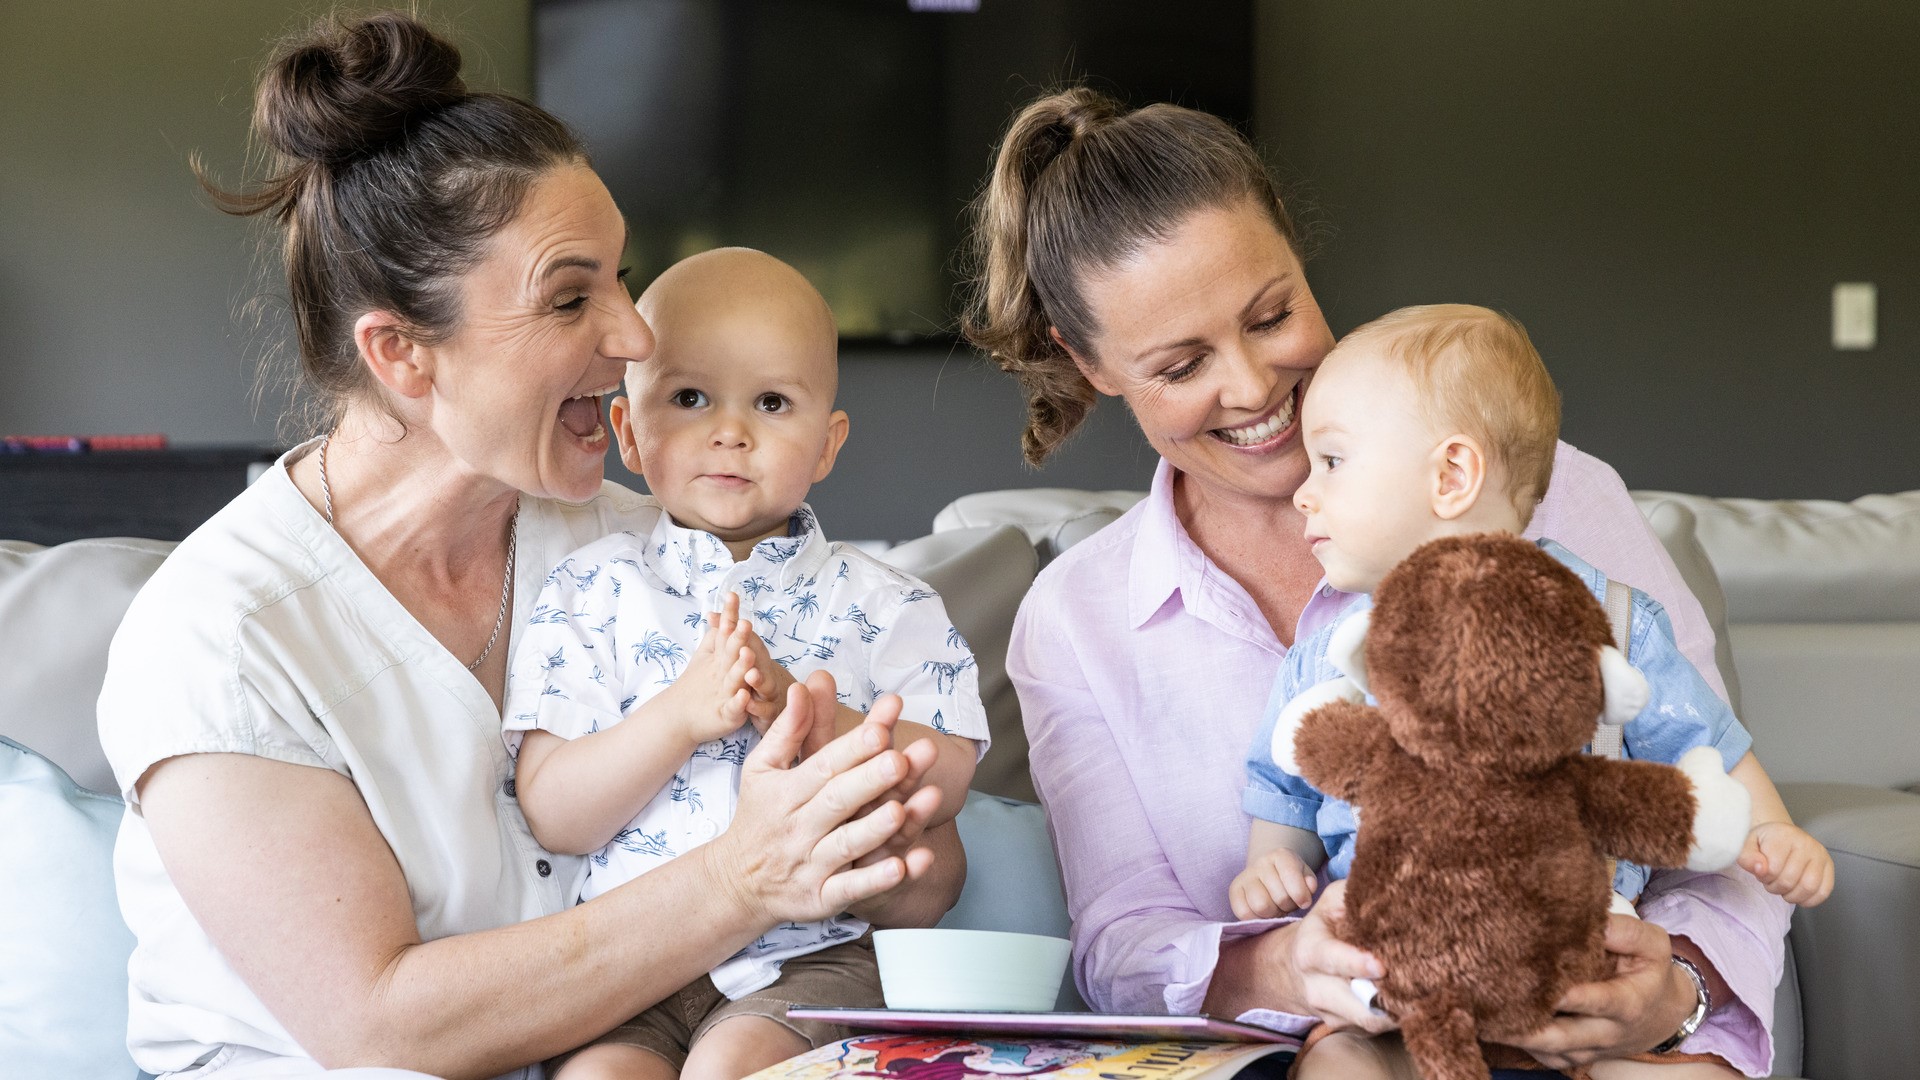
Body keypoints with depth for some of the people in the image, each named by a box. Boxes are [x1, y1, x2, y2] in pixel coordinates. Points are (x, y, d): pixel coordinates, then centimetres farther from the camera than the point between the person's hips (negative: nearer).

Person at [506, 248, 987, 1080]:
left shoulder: (876, 601, 7)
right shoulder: (590, 594, 5)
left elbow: (946, 780, -3)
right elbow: (553, 817, -3)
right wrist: (681, 715, -17)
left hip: (812, 953, 0)